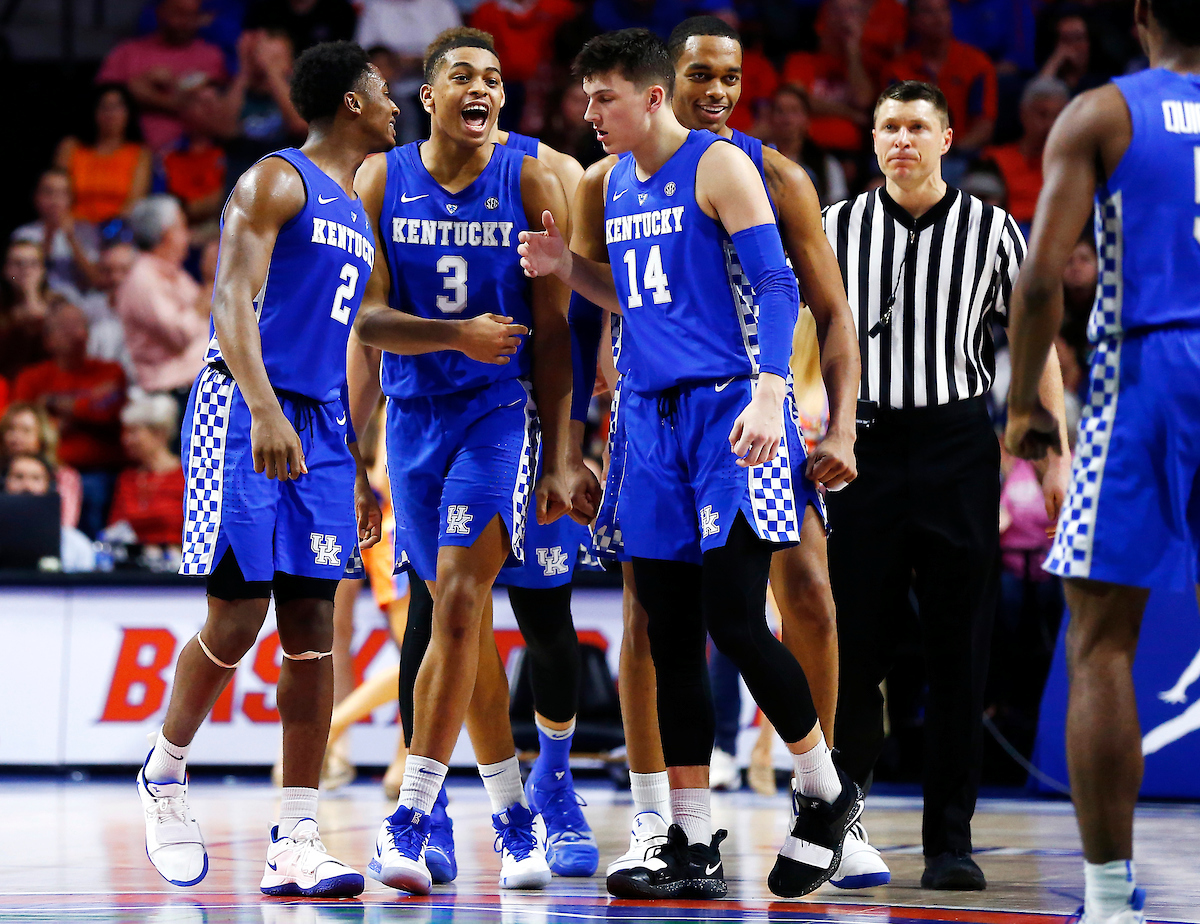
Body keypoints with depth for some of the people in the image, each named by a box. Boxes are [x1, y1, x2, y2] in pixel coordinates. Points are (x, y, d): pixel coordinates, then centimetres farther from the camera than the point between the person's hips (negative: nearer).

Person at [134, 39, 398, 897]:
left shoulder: (356, 214, 21)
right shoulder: (277, 182, -5)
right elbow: (234, 299, -16)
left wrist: (359, 467, 22)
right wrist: (265, 410, -30)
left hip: (318, 424, 8)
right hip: (245, 414, -8)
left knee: (313, 627, 0)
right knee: (238, 615, -9)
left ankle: (296, 844, -1)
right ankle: (165, 773, 16)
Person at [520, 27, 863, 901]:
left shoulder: (719, 166, -6)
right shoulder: (615, 184, 16)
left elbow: (777, 285, -12)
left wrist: (770, 393, -25)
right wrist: (570, 269, 10)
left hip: (728, 409, -7)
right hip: (654, 419, 7)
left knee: (737, 622, -11)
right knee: (672, 640, 4)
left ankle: (829, 795, 10)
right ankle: (693, 847, 8)